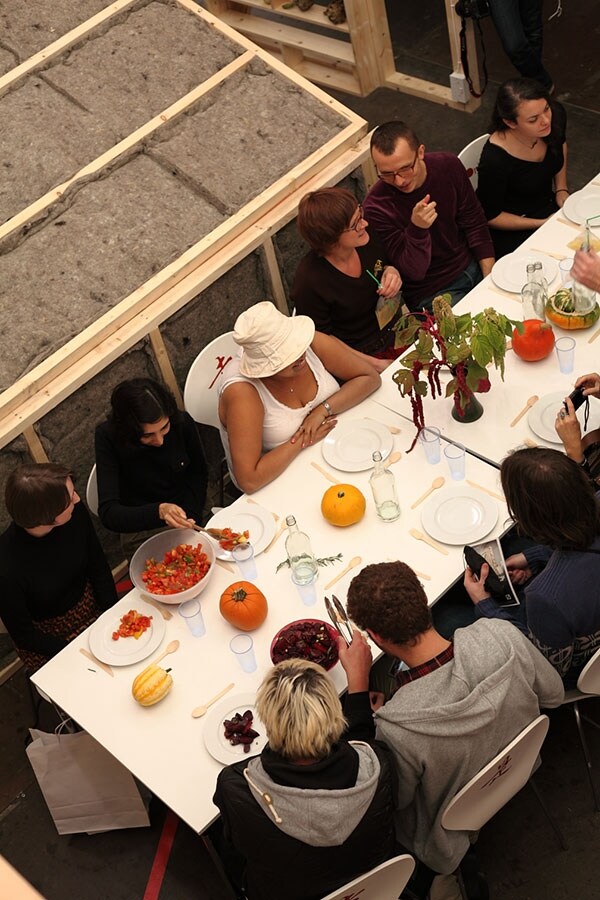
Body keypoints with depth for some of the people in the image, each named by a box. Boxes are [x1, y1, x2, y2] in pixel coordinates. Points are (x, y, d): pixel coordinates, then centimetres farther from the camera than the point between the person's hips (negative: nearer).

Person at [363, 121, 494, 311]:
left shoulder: (448, 166, -9)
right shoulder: (377, 208, -23)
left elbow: (475, 224, 2)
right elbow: (414, 272, -20)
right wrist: (417, 230, -38)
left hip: (471, 267, 5)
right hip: (430, 294, -5)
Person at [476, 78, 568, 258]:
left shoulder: (555, 115, -16)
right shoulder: (495, 159, -34)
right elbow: (489, 216, -17)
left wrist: (561, 189, 2)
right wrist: (542, 223, -19)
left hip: (548, 205, 6)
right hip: (509, 230, -6)